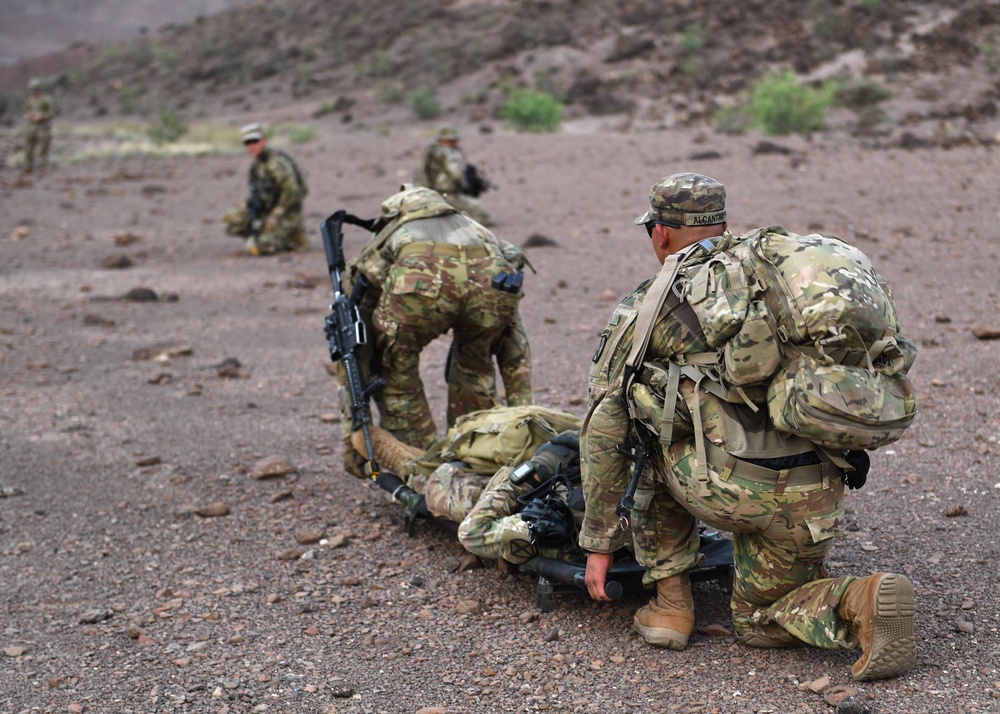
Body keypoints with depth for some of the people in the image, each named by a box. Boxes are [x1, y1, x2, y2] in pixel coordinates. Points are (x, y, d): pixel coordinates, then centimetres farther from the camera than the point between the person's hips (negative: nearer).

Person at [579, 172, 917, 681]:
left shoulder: (645, 310, 7)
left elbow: (604, 434, 7)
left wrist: (598, 542, 14)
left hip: (732, 491, -5)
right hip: (818, 499, 5)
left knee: (644, 438, 26)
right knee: (759, 622, 27)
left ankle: (671, 601, 21)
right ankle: (860, 601, -3)